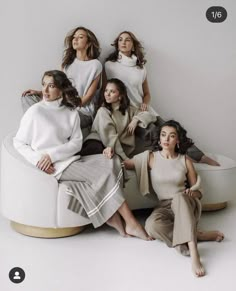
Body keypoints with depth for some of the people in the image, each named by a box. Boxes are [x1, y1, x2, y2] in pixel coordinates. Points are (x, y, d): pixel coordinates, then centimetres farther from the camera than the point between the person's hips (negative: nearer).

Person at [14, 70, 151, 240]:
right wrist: (38, 160, -17)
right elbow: (19, 143, 0)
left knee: (110, 162, -17)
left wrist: (52, 154, -15)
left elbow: (77, 143, 1)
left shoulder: (71, 113, 10)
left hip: (70, 161, 5)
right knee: (104, 174, -19)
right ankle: (131, 223, -12)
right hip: (54, 168, -5)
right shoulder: (35, 111, -2)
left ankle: (111, 214, -16)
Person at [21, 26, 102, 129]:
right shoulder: (68, 62, 14)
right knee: (27, 97, -9)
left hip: (83, 111, -6)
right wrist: (39, 93, 2)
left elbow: (89, 96, -7)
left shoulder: (95, 65, -5)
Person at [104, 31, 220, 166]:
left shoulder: (141, 66, 14)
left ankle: (200, 156, -19)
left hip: (142, 110, 4)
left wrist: (145, 103, -1)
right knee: (152, 132, -29)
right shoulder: (110, 65, 3)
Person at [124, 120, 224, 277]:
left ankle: (194, 254, -49)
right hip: (165, 207, 1)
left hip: (186, 205, -1)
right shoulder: (150, 157, 0)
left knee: (180, 197, -40)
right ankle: (198, 235, -23)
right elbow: (124, 164, 2)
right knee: (151, 225, -35)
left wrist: (192, 193, -17)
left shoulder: (185, 160, 0)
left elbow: (197, 191, 6)